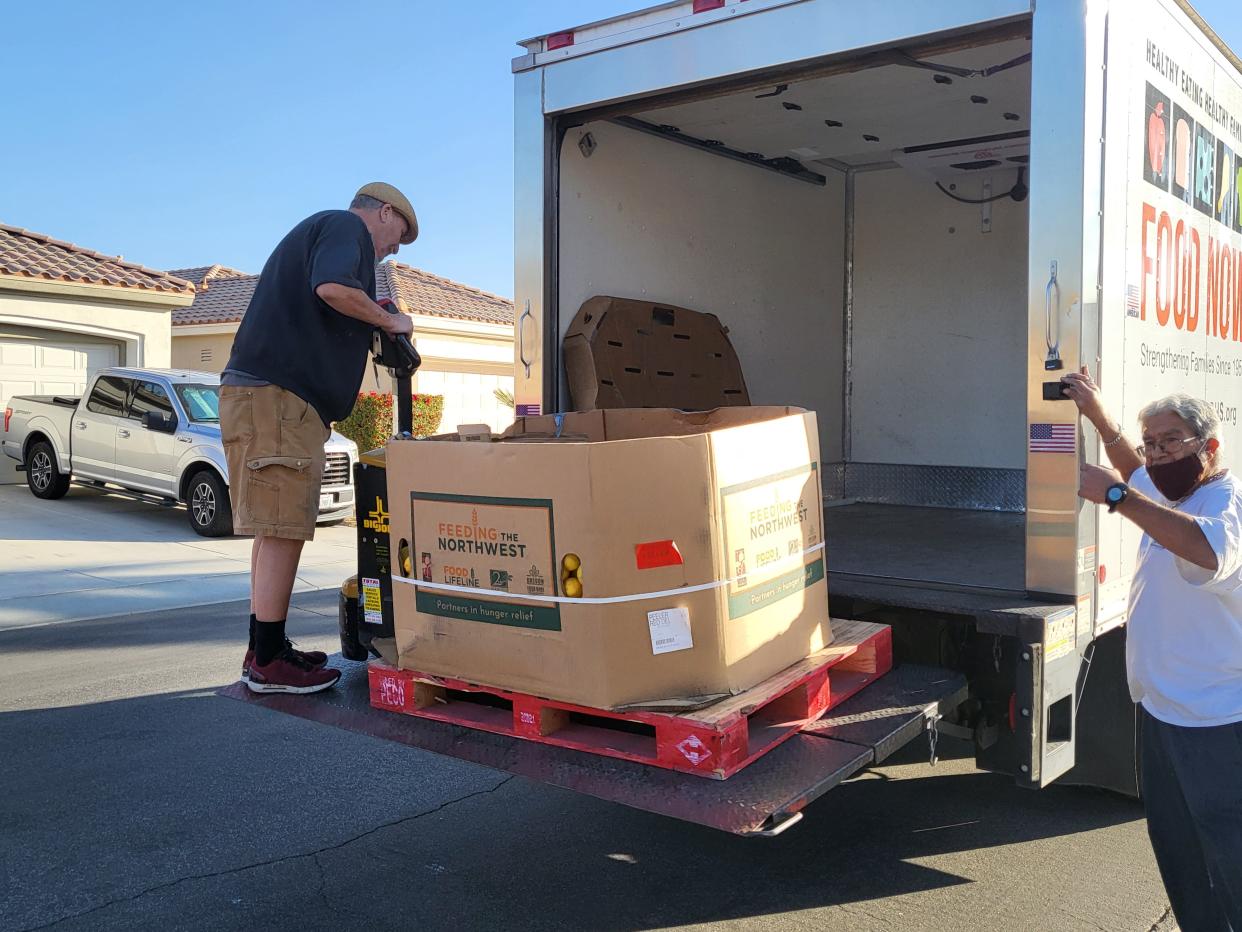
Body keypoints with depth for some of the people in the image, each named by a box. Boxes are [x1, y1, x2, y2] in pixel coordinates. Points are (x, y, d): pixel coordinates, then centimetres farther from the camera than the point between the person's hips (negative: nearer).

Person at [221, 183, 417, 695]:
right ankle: (268, 662, -5)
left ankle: (266, 650, 19)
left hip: (275, 397, 11)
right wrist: (389, 320, -7)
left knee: (278, 529, 13)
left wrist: (375, 330, 24)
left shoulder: (317, 230, 30)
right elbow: (332, 287, -21)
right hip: (276, 395, -11)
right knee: (282, 529, -9)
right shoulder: (346, 225, 0)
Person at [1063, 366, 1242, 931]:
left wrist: (1116, 494, -43)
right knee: (1174, 844, 19)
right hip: (1162, 708, 10)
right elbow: (1136, 469, 33)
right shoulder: (1166, 493, 9)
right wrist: (1098, 416, 22)